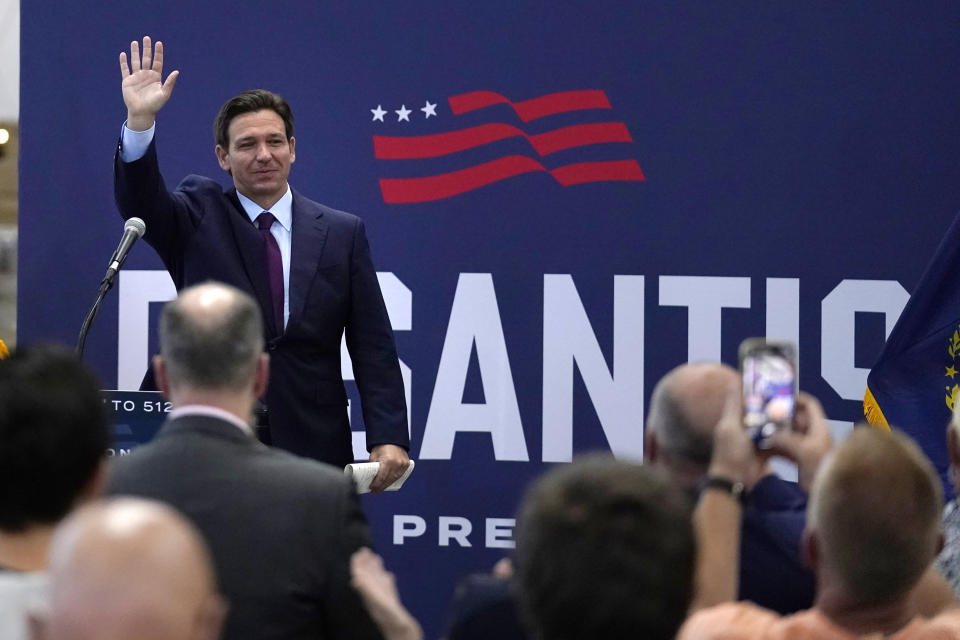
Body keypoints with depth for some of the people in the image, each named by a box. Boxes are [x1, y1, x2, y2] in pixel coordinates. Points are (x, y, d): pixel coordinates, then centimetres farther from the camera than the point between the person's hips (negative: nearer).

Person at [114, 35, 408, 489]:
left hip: (313, 448, 1)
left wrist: (388, 439, -7)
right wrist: (140, 120, -29)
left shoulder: (342, 233, 8)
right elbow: (139, 201, -13)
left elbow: (372, 346, 4)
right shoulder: (199, 218, 7)